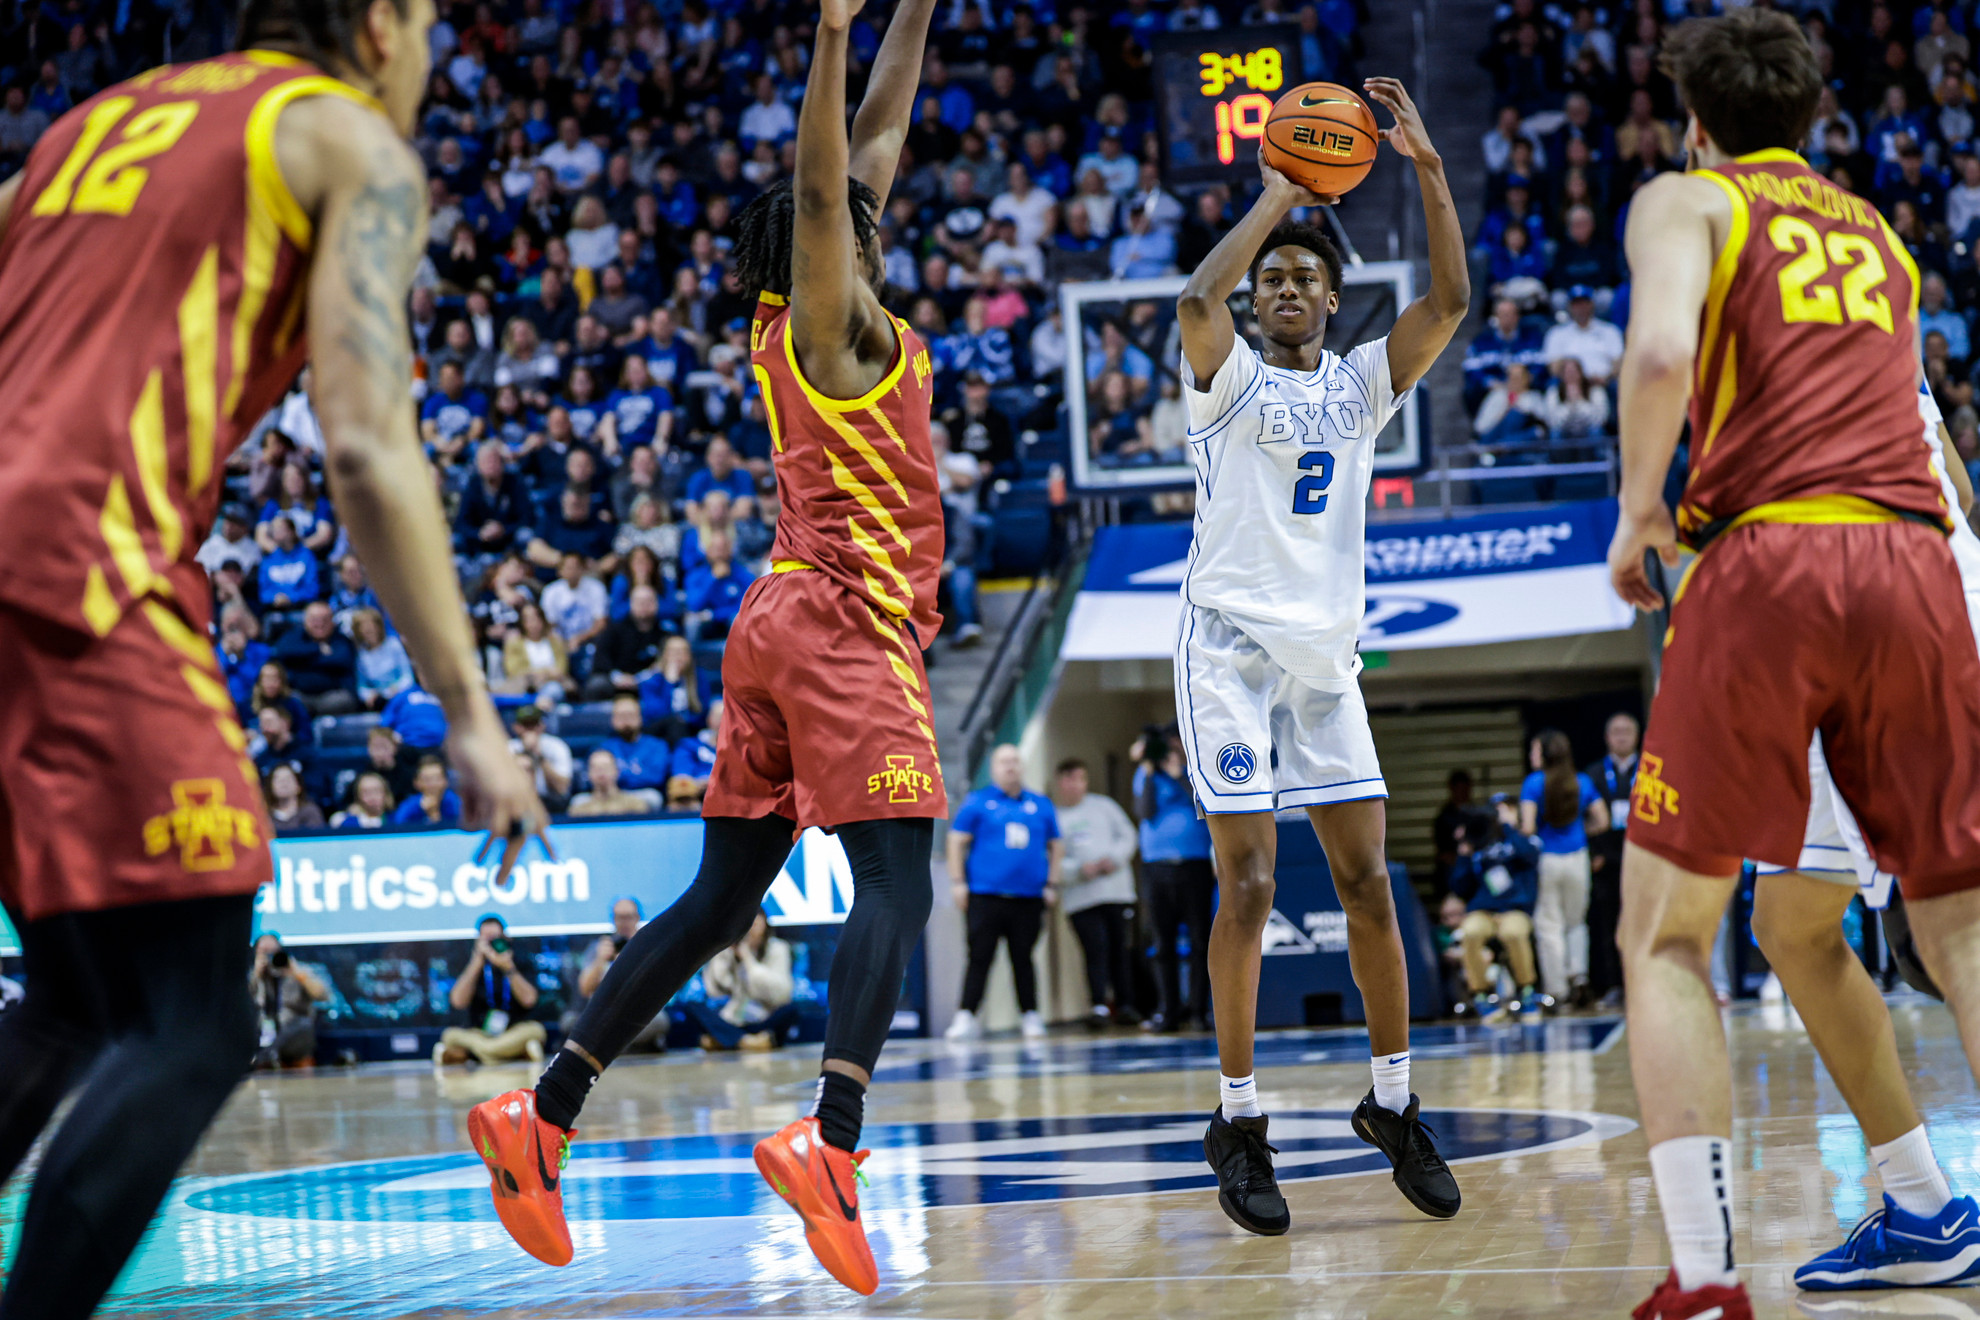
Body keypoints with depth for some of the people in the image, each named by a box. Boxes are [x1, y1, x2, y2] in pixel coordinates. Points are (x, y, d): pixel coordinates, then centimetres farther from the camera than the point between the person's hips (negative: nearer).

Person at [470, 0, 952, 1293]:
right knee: (894, 884, -17)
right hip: (848, 619, -9)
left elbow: (874, 140, 24)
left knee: (722, 896, 9)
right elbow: (821, 185, -22)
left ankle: (544, 1113, 3)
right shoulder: (835, 320, -4)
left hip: (783, 619, 9)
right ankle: (830, 1139, -34)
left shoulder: (794, 324, 17)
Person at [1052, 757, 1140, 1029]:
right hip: (1080, 896, -3)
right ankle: (1100, 1006, -15)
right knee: (1095, 949, -13)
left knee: (1122, 948, 3)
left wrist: (1114, 858, -7)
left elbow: (1127, 835, 11)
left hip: (1117, 890, 3)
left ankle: (1125, 1004, 9)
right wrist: (1080, 869, -16)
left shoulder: (1103, 805, 13)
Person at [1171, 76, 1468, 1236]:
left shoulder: (1362, 386, 10)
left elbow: (1451, 301, -4)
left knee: (1369, 884, 1)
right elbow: (1197, 298, -23)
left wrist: (1430, 169, -11)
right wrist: (1277, 194, -15)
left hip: (1327, 659, 4)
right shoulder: (1230, 379, 0)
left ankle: (1394, 1104, 13)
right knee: (1249, 887, -9)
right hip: (1233, 649, -4)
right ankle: (1240, 1122, -1)